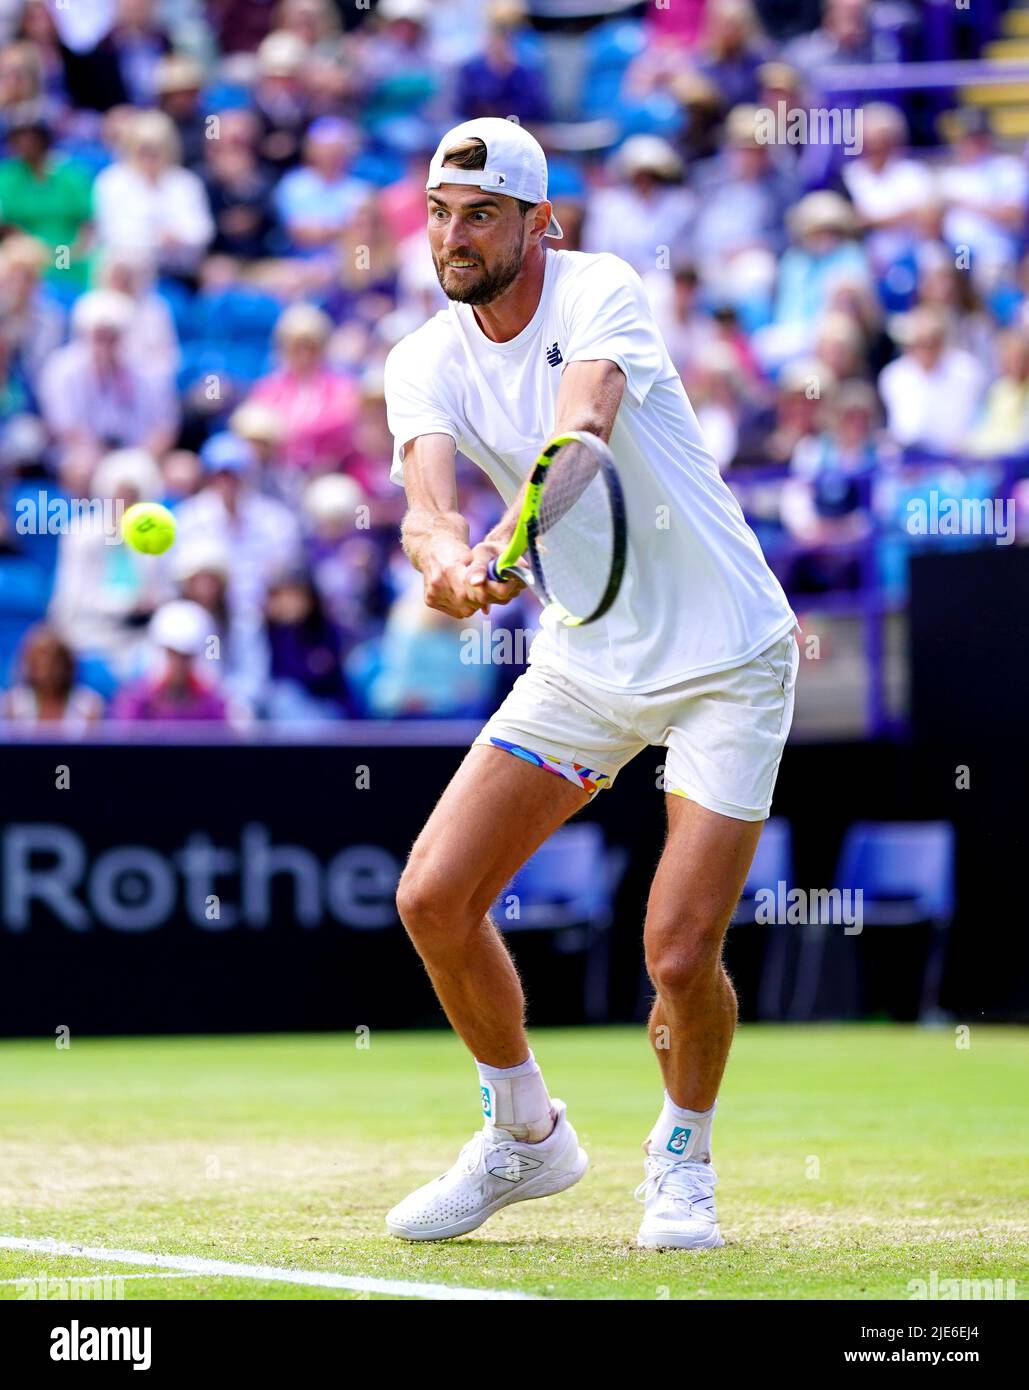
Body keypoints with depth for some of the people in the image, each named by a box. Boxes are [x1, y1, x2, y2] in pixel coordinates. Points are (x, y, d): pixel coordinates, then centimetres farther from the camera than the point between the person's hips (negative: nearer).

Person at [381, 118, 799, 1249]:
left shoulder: (600, 292, -16)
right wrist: (447, 553, -47)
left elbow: (583, 420, -37)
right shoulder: (426, 362, -4)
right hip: (584, 663, 5)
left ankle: (682, 1155, 19)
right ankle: (525, 1136, 17)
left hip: (726, 660, -5)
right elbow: (426, 494, -23)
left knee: (680, 955, -12)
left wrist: (515, 534, -57)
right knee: (433, 898, -7)